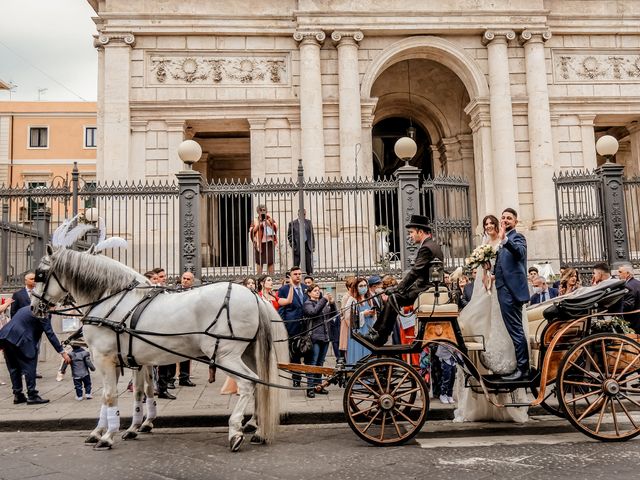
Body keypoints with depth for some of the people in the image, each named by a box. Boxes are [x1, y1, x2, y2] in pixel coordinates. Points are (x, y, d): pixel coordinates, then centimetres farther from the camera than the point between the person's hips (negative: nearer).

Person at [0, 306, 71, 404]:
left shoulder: (27, 309, 23)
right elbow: (50, 334, -8)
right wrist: (62, 352, -7)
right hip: (20, 340, -9)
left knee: (14, 368, 15)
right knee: (29, 367, -1)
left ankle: (18, 395, 19)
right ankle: (32, 396, 0)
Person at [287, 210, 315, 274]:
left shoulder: (308, 222, 10)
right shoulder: (292, 223, 1)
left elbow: (312, 235, 11)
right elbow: (289, 236, 3)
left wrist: (313, 246, 5)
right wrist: (293, 246, -5)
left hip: (307, 247, 2)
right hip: (297, 248, -2)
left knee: (309, 266, 0)